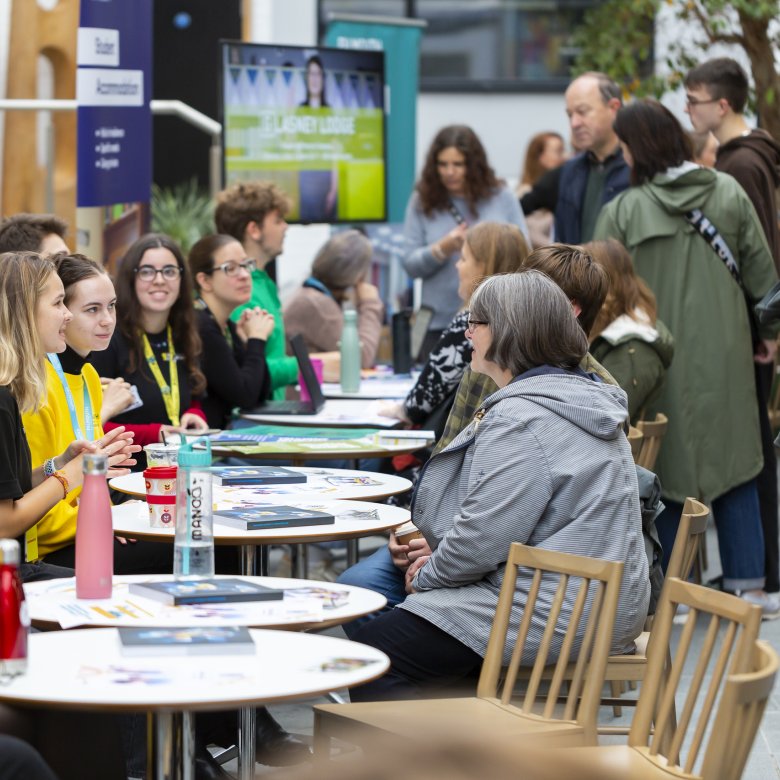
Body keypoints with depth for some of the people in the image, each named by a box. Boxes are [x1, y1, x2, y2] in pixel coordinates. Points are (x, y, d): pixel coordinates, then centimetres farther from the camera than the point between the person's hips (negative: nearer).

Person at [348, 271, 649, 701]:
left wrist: (428, 577, -1)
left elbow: (483, 536, -21)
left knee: (373, 646, -4)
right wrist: (438, 559, 13)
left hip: (551, 616, -11)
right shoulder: (583, 398, 14)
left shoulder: (520, 420, -20)